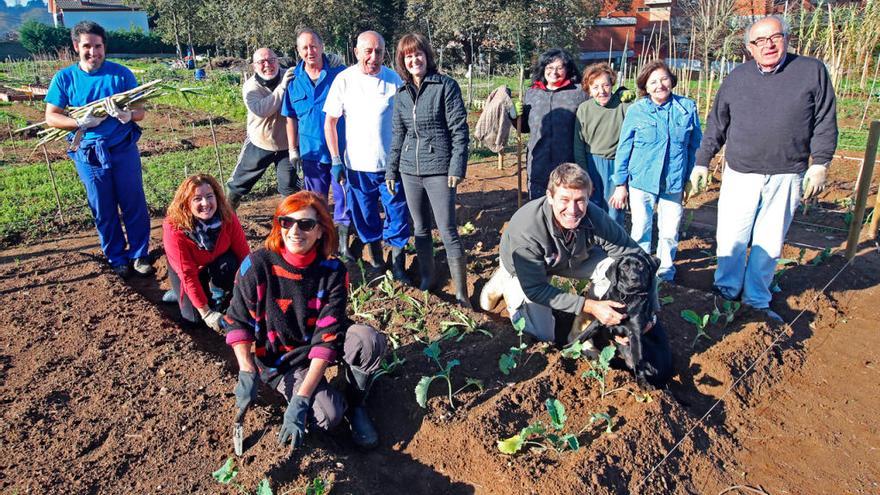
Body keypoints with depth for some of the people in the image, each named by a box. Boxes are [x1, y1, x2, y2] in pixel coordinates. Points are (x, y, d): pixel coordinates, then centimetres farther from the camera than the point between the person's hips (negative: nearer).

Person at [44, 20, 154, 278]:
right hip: (88, 154, 1)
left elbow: (140, 111, -2)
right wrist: (81, 123, -18)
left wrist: (127, 115, -25)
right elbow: (51, 117, -1)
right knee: (103, 210, 10)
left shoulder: (121, 73, -1)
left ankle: (139, 255, 20)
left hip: (124, 150, -1)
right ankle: (117, 258, 25)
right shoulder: (64, 78, 0)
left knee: (134, 204, 5)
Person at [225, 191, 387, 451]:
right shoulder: (257, 265, -18)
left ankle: (355, 404, -4)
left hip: (318, 348, 2)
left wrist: (301, 400, -29)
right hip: (280, 360, -1)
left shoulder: (333, 271, -17)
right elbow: (237, 321, -6)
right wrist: (247, 372, -21)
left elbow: (328, 336, -22)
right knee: (329, 415, -27)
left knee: (368, 339, -32)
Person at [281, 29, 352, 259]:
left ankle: (343, 244, 17)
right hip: (311, 150, 3)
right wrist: (292, 149, 8)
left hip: (342, 149, -2)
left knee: (344, 197, 3)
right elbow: (291, 118, 10)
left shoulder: (339, 73, -4)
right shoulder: (294, 80, 4)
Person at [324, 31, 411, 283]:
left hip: (391, 163, 0)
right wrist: (336, 160, -5)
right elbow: (330, 122, 0)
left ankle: (398, 266, 19)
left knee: (398, 217, 3)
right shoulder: (344, 80, -4)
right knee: (366, 220, 13)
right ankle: (376, 261, 33)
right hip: (357, 165, 1)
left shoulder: (394, 79, -4)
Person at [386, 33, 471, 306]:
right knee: (420, 229, 14)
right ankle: (426, 278, 29)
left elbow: (459, 129, -7)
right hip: (410, 171, 5)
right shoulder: (402, 94, 11)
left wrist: (457, 167, -14)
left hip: (439, 170, -5)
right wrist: (391, 170, 15)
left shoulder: (445, 85, -4)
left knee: (448, 231, -5)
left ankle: (461, 292, 3)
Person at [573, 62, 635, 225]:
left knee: (614, 211, 8)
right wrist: (583, 176, 0)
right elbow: (579, 144, 1)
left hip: (617, 165, -1)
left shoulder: (623, 105, -7)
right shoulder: (584, 109, -2)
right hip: (592, 164, 1)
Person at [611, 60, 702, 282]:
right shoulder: (636, 110, -4)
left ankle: (665, 269, 31)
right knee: (641, 228, 7)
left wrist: (692, 179, 10)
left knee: (670, 230, 10)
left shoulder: (688, 107, 1)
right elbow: (623, 148, 0)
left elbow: (695, 146, 10)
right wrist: (620, 184, 0)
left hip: (674, 182, 2)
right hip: (641, 180, -1)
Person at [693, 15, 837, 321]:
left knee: (770, 244, 9)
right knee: (731, 239, 4)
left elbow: (825, 123, 3)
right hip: (740, 175, 1)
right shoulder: (737, 78, 5)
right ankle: (727, 292, 24)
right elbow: (716, 125, 10)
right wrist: (702, 162, 7)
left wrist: (820, 164, -3)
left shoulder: (812, 71, 1)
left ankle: (756, 300, 24)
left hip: (787, 178, 0)